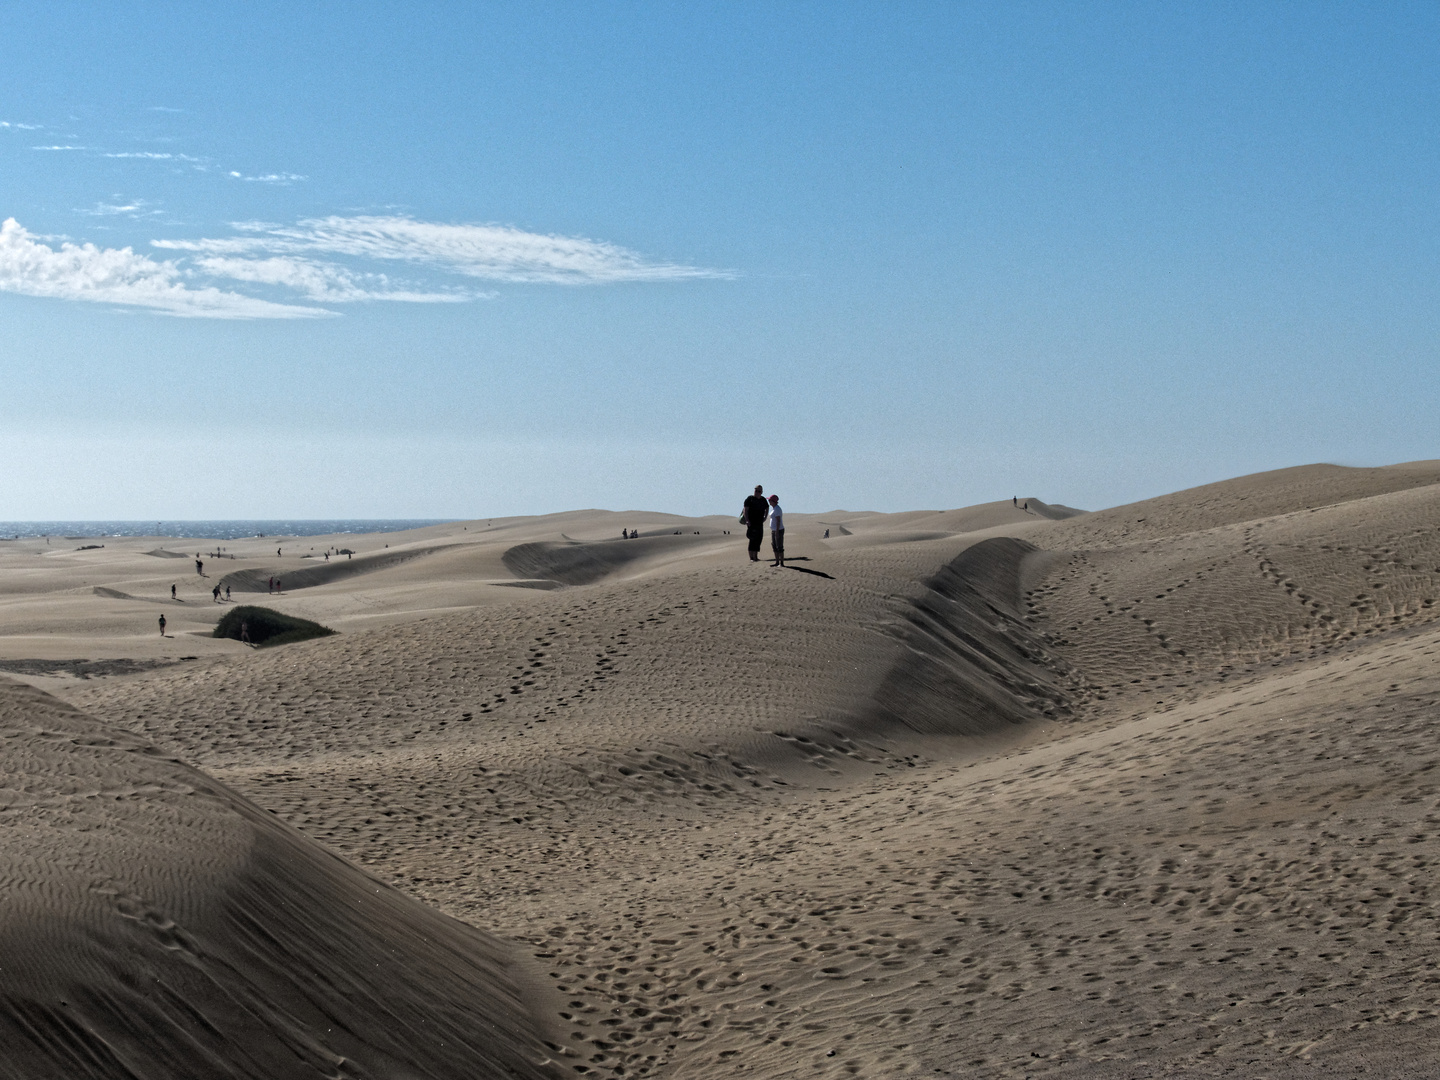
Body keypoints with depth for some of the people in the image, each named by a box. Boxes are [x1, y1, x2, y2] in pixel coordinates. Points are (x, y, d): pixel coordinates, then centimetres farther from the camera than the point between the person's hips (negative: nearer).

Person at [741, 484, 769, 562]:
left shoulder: (763, 500, 10)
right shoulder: (750, 499, -6)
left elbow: (767, 509, 27)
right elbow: (745, 510, -11)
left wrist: (765, 517, 16)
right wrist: (747, 520, -20)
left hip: (760, 523, 6)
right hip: (751, 523, -6)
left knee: (758, 540, 8)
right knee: (752, 539, -12)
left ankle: (756, 557, 16)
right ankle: (751, 557, -12)